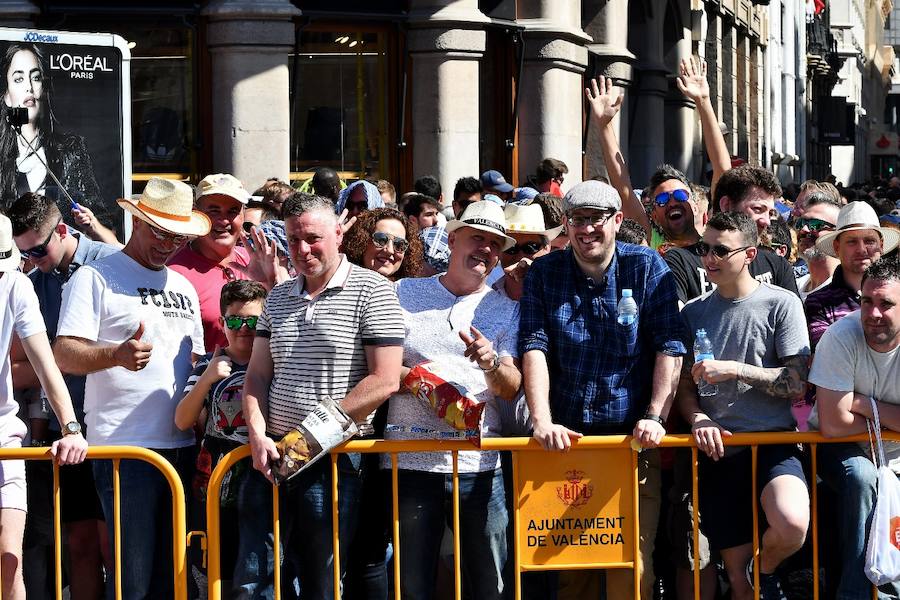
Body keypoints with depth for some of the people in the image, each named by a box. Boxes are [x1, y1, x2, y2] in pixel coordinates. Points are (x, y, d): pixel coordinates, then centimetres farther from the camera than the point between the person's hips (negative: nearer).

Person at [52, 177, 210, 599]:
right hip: (124, 448, -7)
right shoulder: (95, 278, -2)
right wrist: (117, 354, -29)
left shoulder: (183, 287, 21)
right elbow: (64, 354, -11)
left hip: (181, 447, 7)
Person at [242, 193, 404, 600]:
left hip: (335, 459, -6)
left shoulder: (371, 291, -4)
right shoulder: (279, 298, 15)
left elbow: (384, 381, -11)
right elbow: (258, 375, 14)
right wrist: (258, 436, -4)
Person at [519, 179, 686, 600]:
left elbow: (669, 349, -5)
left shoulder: (647, 268, 1)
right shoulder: (544, 273, 6)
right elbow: (534, 348, -4)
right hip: (565, 438, 2)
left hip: (632, 437, -2)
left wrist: (655, 417, -15)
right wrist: (542, 421, -16)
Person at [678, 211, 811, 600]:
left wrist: (733, 370, -15)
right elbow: (684, 385, 11)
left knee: (791, 527, -32)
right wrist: (698, 418, -10)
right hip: (717, 451, 3)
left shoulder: (781, 304, -2)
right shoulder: (694, 313, 10)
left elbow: (797, 385, -6)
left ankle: (765, 568, -1)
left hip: (772, 441, -3)